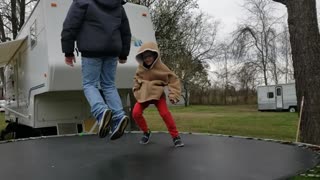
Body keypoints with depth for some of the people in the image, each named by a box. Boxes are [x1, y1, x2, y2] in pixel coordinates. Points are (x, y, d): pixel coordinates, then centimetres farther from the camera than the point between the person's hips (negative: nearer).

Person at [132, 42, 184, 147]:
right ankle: (146, 132, 13)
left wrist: (174, 95, -18)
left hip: (157, 93, -4)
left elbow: (173, 80, -10)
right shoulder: (140, 68, 1)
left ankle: (175, 136, -6)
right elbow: (136, 79, 20)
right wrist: (136, 91, 5)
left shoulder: (161, 67, -12)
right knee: (136, 113, -13)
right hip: (144, 94, 4)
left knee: (165, 113, -22)